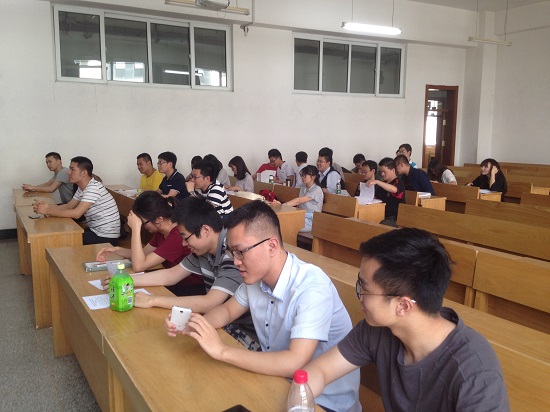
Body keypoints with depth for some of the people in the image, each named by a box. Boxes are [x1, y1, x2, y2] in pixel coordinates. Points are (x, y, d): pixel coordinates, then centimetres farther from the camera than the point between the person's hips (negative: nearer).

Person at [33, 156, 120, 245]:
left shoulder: (94, 187, -22)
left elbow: (76, 213, -27)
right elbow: (69, 206, 9)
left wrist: (48, 211, -21)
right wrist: (47, 206, -7)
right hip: (95, 231, 9)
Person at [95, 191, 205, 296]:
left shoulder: (177, 237, -29)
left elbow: (138, 266, -28)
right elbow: (143, 253, 14)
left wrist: (136, 227, -27)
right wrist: (116, 249, -1)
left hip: (192, 289, -8)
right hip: (174, 282, 8)